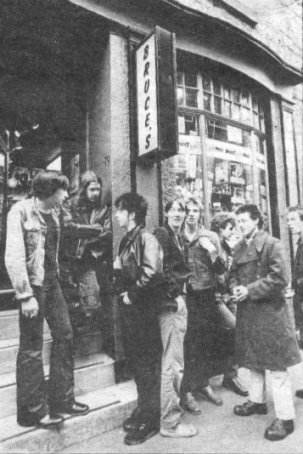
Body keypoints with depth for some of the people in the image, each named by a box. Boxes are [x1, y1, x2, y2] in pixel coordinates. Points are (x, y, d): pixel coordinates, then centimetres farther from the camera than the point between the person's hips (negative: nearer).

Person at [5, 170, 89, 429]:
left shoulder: (53, 212, 9)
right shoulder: (21, 211, -13)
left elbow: (54, 250, 10)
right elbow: (13, 257, -18)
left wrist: (57, 276, 3)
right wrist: (26, 295, -20)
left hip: (52, 282, 8)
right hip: (33, 284, -8)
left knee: (65, 336, 11)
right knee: (32, 347, 4)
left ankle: (62, 399, 28)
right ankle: (33, 411, 22)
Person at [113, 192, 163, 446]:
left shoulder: (146, 239, -14)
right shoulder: (126, 240, 12)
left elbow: (152, 273, -27)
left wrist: (132, 294, -17)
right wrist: (121, 290, 5)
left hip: (144, 309, -8)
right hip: (129, 308, 9)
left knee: (147, 363, 4)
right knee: (135, 360, 18)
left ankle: (151, 421, 20)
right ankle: (143, 409, 36)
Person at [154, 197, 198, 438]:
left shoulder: (179, 237, 17)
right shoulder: (161, 234, -10)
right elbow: (162, 269, -18)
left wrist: (182, 295, 9)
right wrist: (175, 296, -13)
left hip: (179, 301, 9)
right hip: (169, 303, -9)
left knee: (175, 361, 17)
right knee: (172, 363, -1)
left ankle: (172, 407, 33)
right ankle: (169, 421, 12)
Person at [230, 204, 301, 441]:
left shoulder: (272, 244, -12)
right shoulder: (239, 247, 10)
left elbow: (280, 278, -19)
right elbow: (234, 274, 18)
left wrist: (250, 290, -19)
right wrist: (235, 287, -4)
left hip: (269, 310, -7)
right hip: (247, 311, 7)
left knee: (276, 364, 0)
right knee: (253, 359, 19)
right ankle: (257, 401, 37)